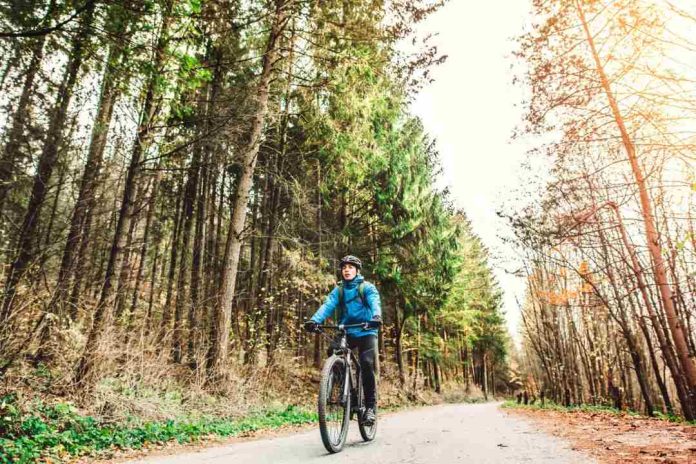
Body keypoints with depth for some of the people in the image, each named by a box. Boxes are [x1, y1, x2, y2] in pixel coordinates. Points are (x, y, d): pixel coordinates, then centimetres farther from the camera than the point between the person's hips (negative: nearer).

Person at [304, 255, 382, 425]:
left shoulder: (367, 287, -1)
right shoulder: (338, 290, 8)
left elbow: (375, 303, -20)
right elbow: (327, 305, -9)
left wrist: (376, 317, -43)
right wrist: (314, 320, -29)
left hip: (366, 332, -3)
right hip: (346, 333, 3)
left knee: (367, 365, -20)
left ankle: (371, 406, -4)